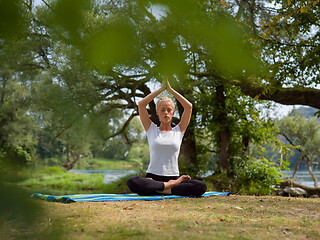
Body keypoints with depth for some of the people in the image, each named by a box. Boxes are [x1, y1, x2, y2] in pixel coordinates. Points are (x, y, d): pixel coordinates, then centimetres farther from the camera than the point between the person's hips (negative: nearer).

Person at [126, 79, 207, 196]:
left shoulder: (178, 130, 14)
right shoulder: (151, 129, 12)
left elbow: (188, 106, 7)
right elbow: (141, 105, 3)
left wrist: (170, 90, 10)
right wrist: (161, 89, 7)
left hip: (174, 177, 1)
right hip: (153, 177, -1)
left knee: (201, 186, -29)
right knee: (132, 182, -36)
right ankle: (172, 185, -26)